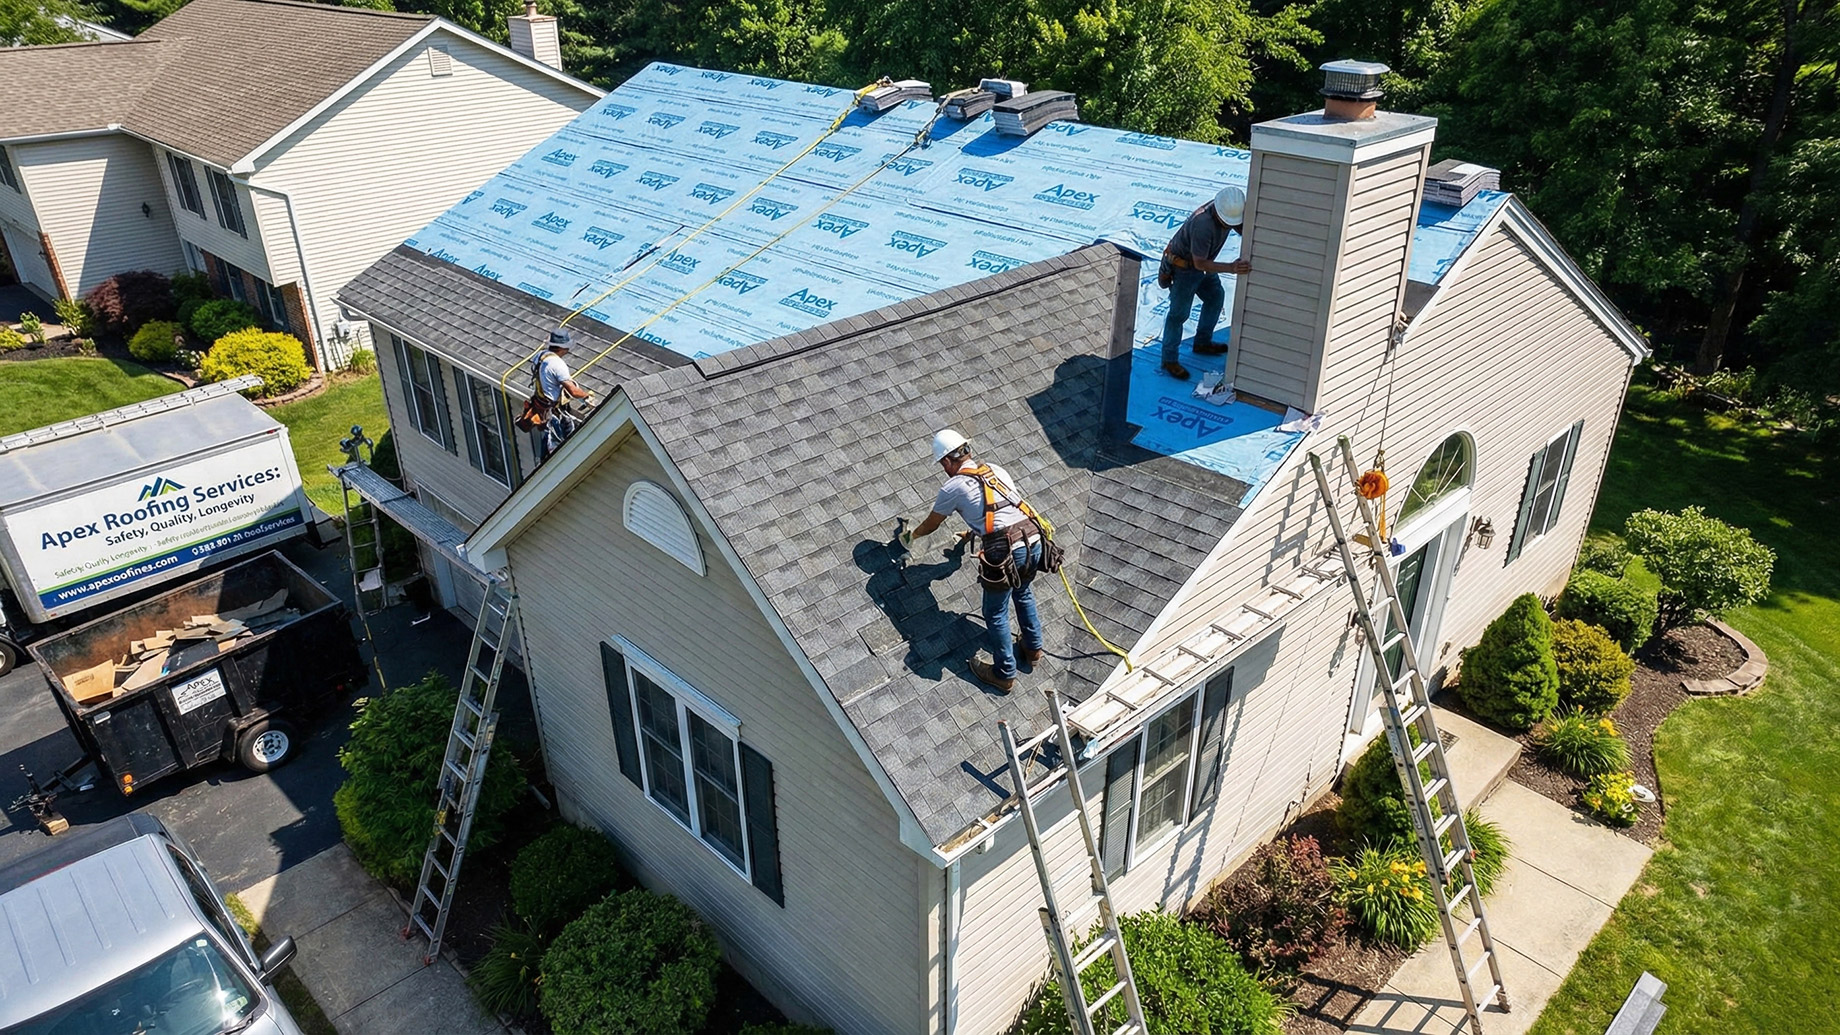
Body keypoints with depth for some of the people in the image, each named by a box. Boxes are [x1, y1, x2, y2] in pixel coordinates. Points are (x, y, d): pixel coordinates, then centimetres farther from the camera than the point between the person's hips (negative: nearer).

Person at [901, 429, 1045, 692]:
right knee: (1023, 594, 31)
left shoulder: (953, 487, 2)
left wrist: (911, 536, 40)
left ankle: (1004, 674, 22)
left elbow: (930, 524, 18)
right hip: (1033, 540, 7)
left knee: (995, 614, 12)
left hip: (1005, 552, -7)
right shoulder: (997, 470, 19)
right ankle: (1033, 648, 47)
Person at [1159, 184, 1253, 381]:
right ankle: (1169, 360, 9)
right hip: (1183, 267, -9)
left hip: (1201, 262, 9)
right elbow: (1200, 263, -36)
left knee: (1215, 296, 21)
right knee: (1179, 312, -3)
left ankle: (1202, 343, 38)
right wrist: (1231, 268, -45)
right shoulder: (1203, 224, -38)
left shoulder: (1230, 211, -13)